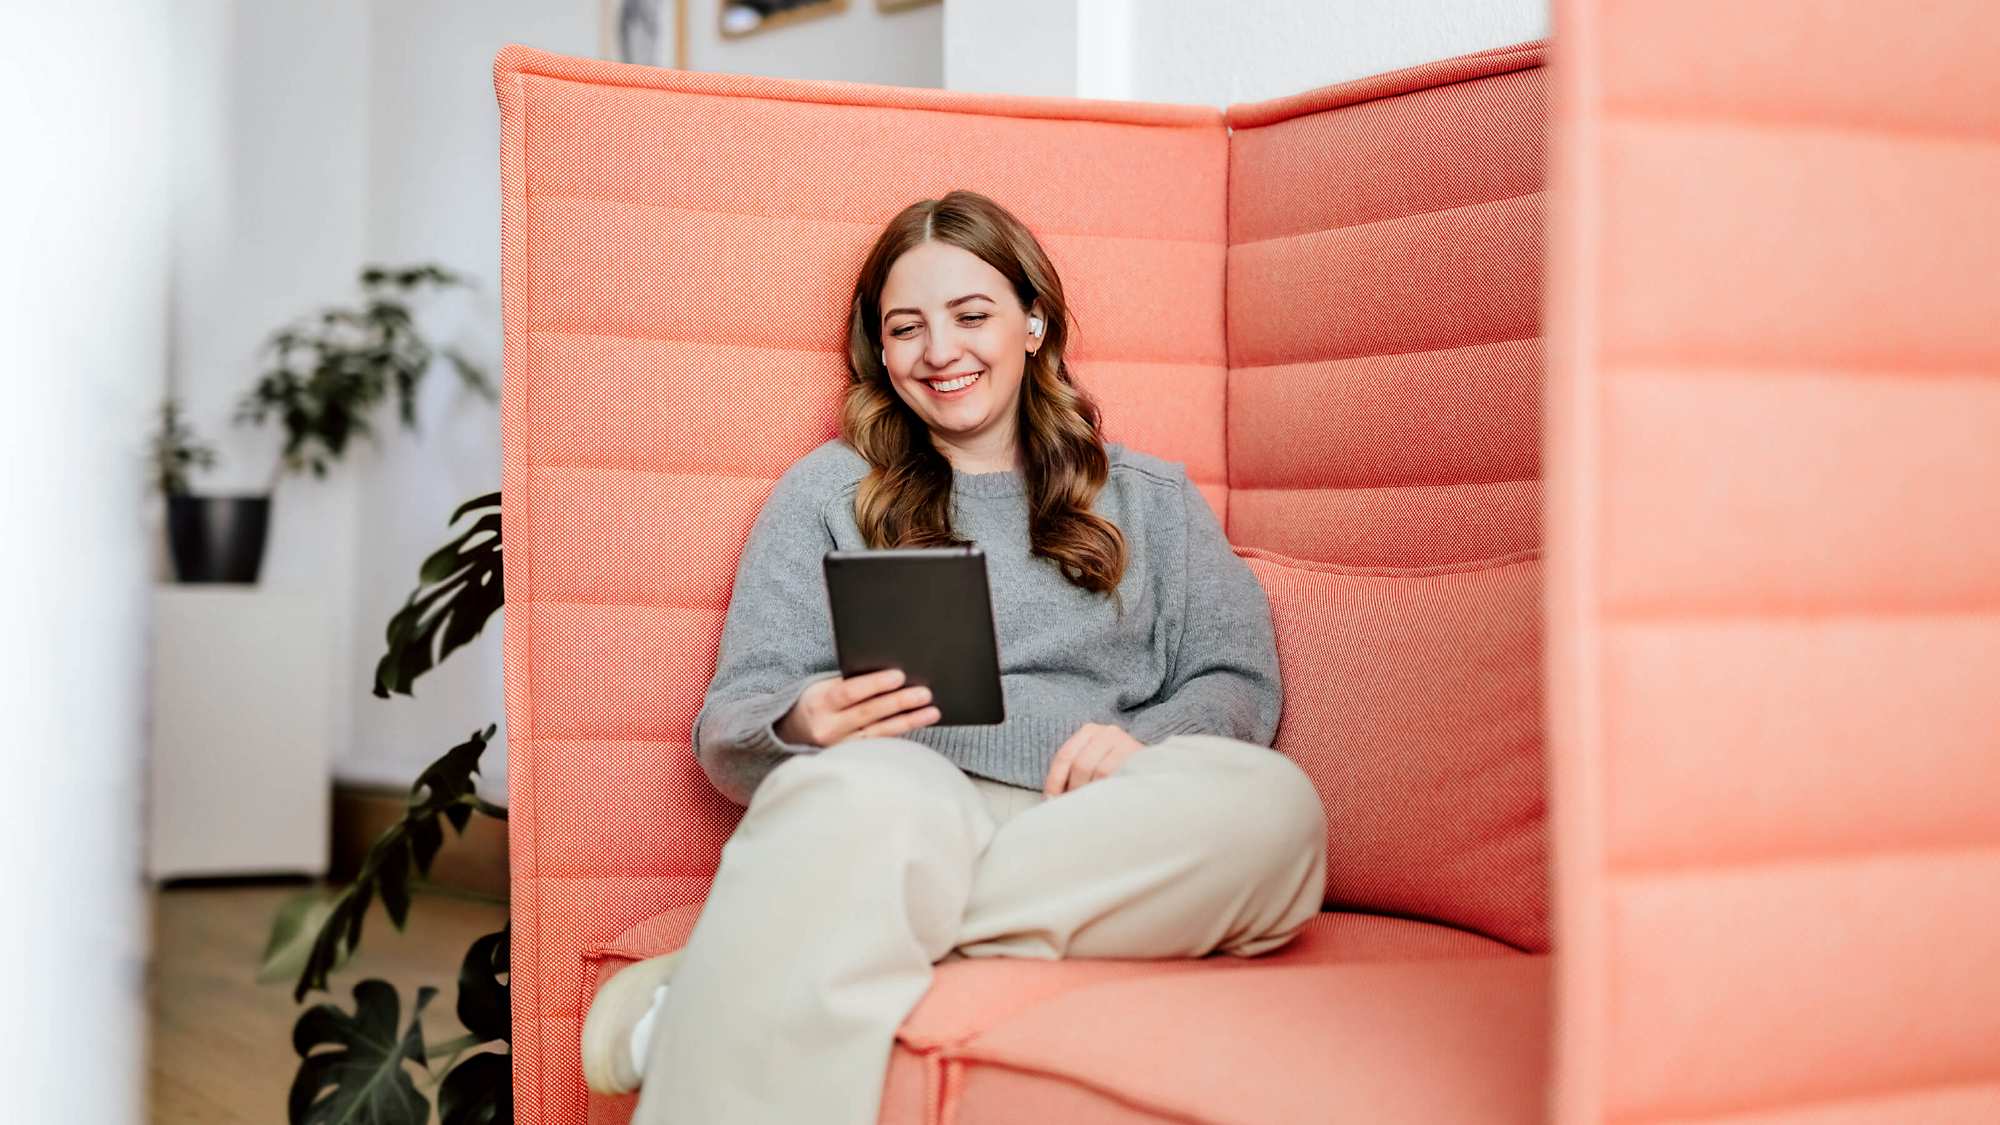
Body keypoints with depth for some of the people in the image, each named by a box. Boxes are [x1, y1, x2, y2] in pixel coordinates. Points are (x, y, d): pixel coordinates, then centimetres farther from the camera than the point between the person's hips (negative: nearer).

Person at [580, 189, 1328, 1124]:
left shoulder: (1152, 499, 27)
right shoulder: (828, 491, 21)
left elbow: (1238, 682, 14)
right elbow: (728, 725, 12)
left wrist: (1143, 741, -9)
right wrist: (800, 732, -14)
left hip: (1096, 838, 3)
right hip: (894, 812, -3)